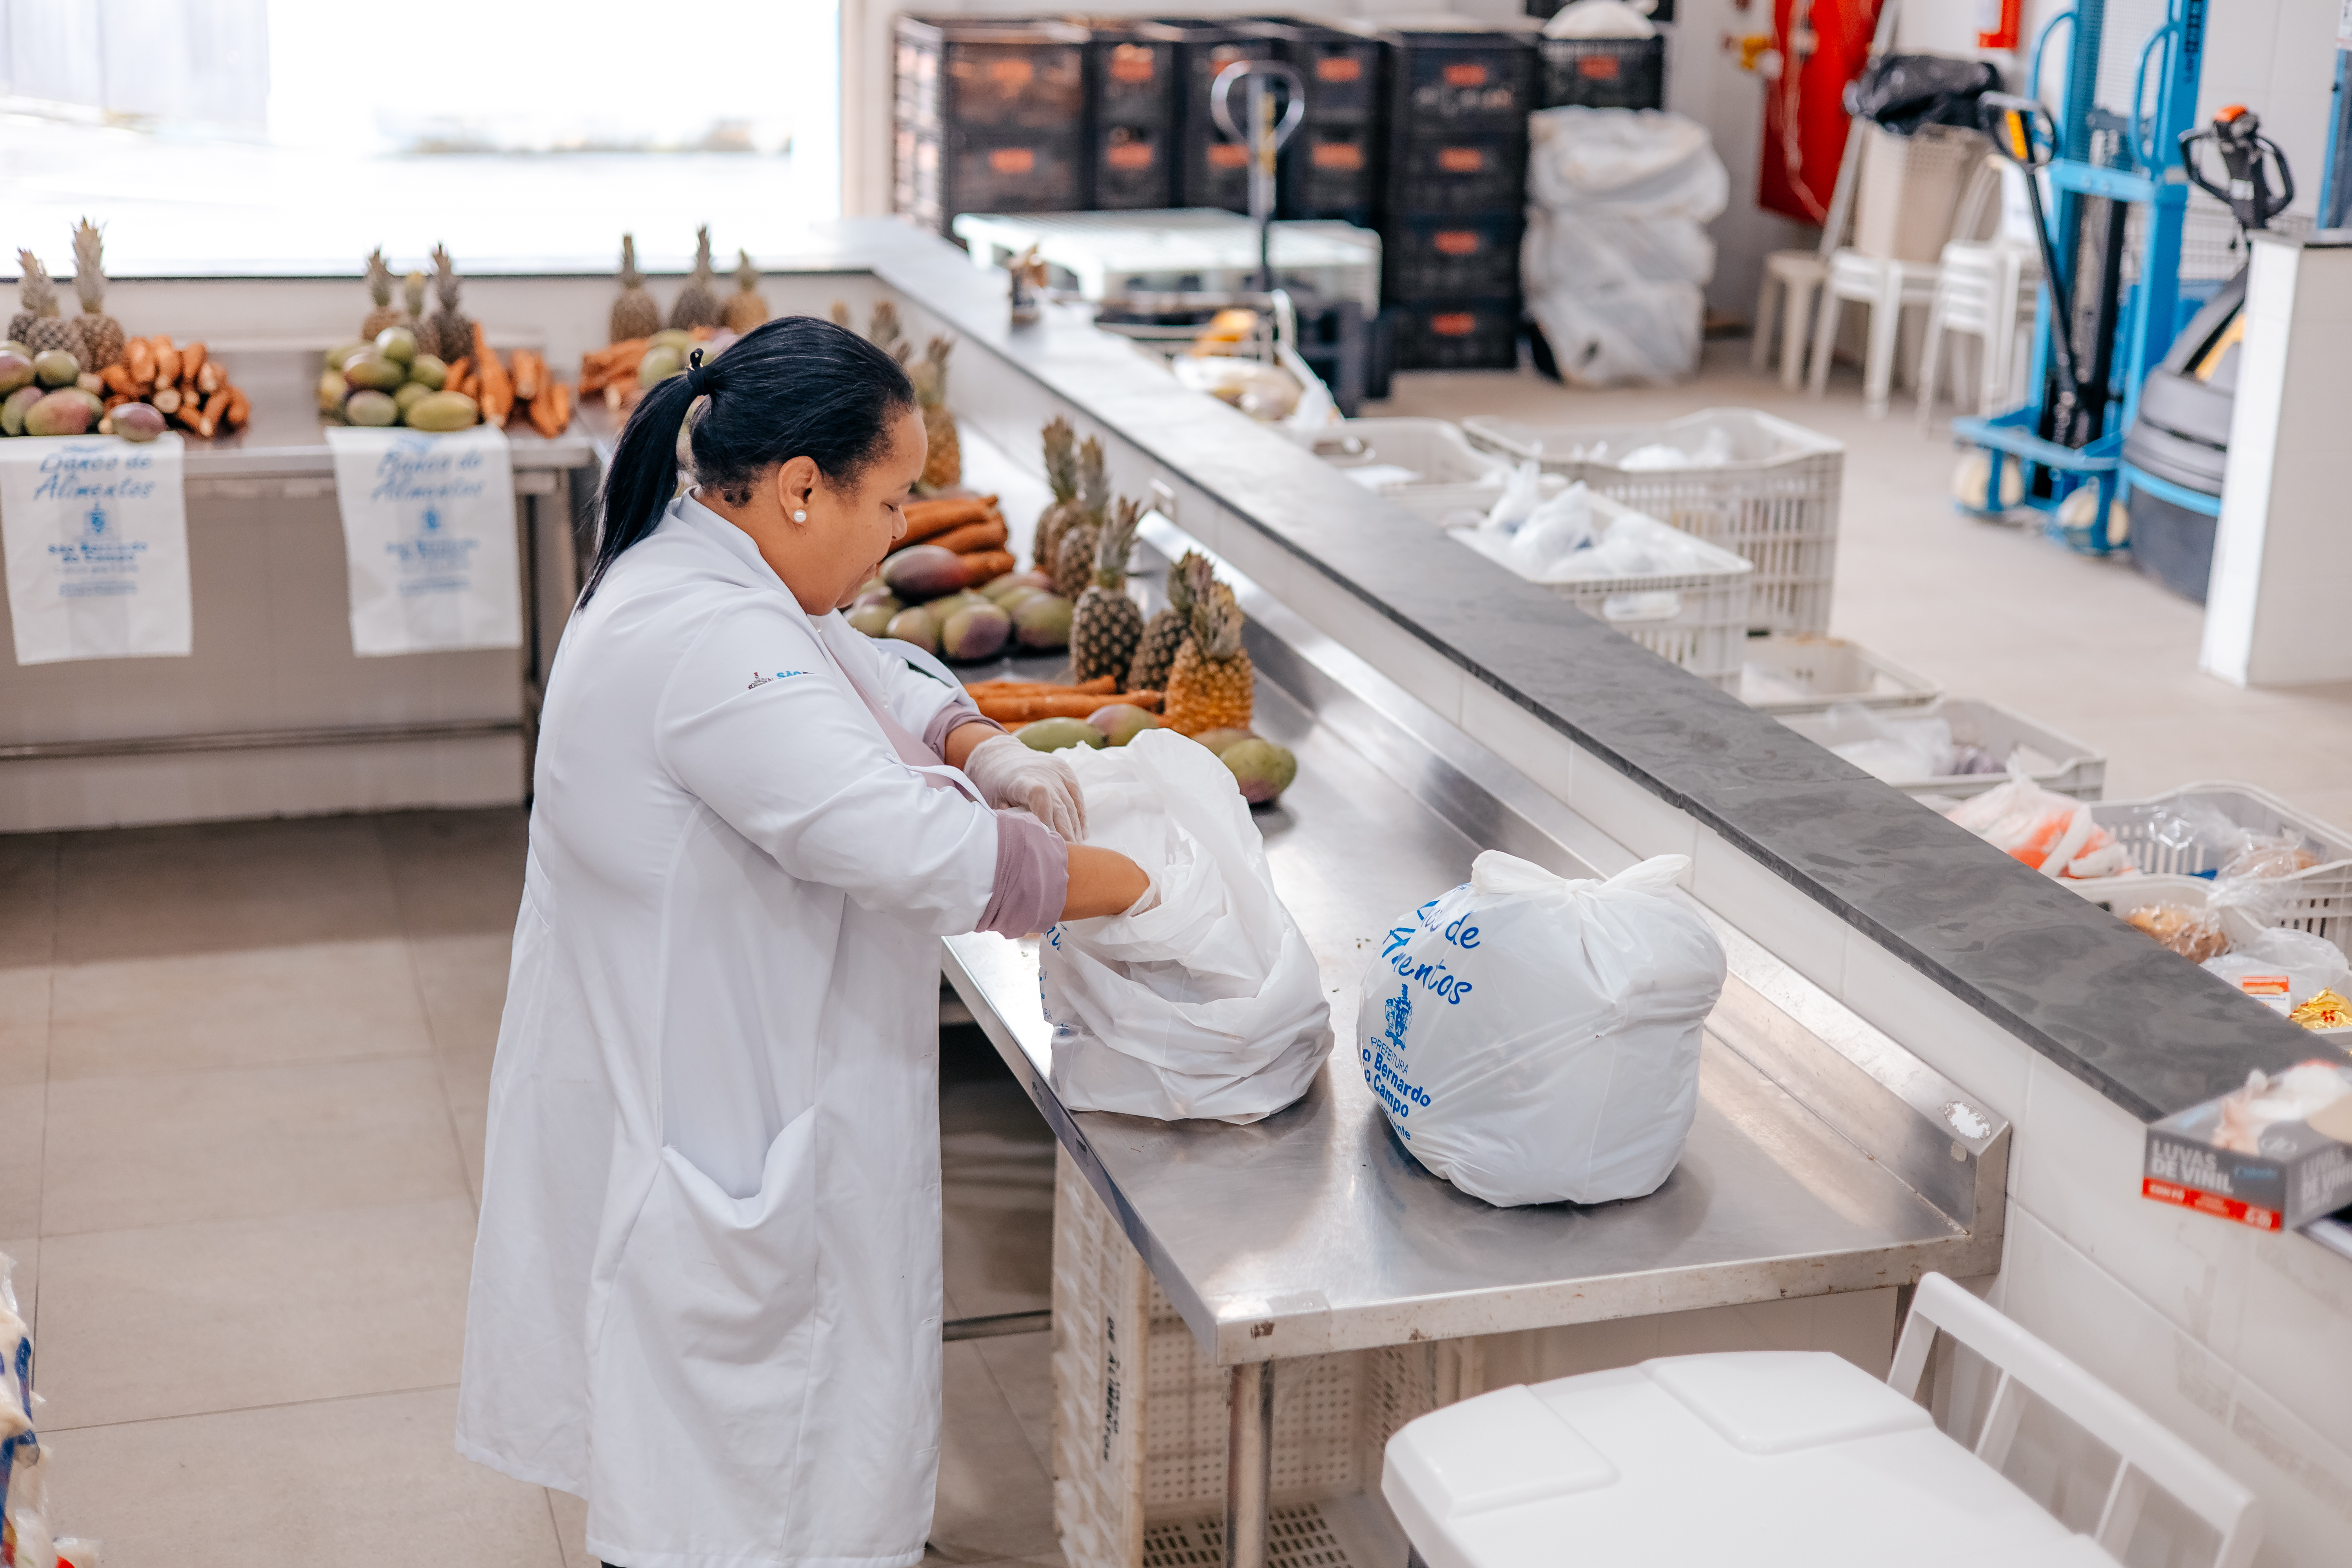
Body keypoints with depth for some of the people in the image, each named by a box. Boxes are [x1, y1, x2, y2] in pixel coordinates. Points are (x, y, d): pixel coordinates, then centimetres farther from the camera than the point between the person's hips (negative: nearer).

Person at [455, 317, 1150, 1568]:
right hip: (709, 1126, -11)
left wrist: (988, 750, 1)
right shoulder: (712, 646, -27)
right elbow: (912, 847, -33)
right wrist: (1135, 887, -22)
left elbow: (877, 679, 21)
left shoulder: (697, 578, 6)